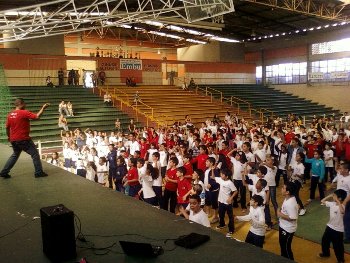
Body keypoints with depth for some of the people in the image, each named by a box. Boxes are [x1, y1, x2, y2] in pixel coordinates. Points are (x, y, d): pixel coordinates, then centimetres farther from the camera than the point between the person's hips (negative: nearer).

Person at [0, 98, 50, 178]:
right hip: (23, 139, -7)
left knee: (15, 155, 24)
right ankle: (39, 172, 6)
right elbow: (37, 116, -23)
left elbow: (7, 127, 13)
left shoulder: (10, 114, 7)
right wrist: (43, 108, -14)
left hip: (13, 140, 7)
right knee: (35, 154, 4)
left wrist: (9, 136, 26)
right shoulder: (24, 113, -14)